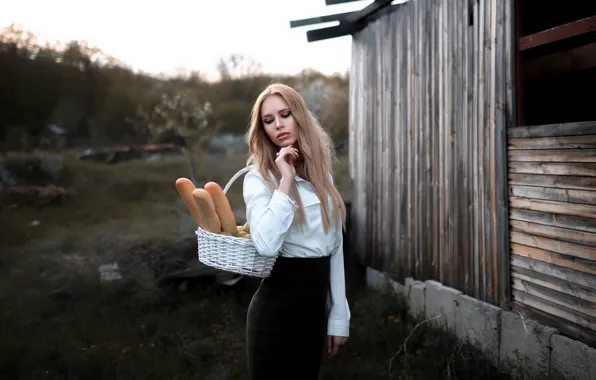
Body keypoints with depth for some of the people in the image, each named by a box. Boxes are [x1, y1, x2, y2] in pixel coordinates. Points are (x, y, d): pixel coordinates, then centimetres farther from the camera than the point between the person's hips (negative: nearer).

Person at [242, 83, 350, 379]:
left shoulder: (322, 176, 7)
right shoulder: (259, 178, -10)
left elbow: (334, 248, 10)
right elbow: (266, 245, -28)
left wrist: (339, 316, 9)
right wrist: (286, 181, -22)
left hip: (316, 306, 6)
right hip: (276, 307, -5)